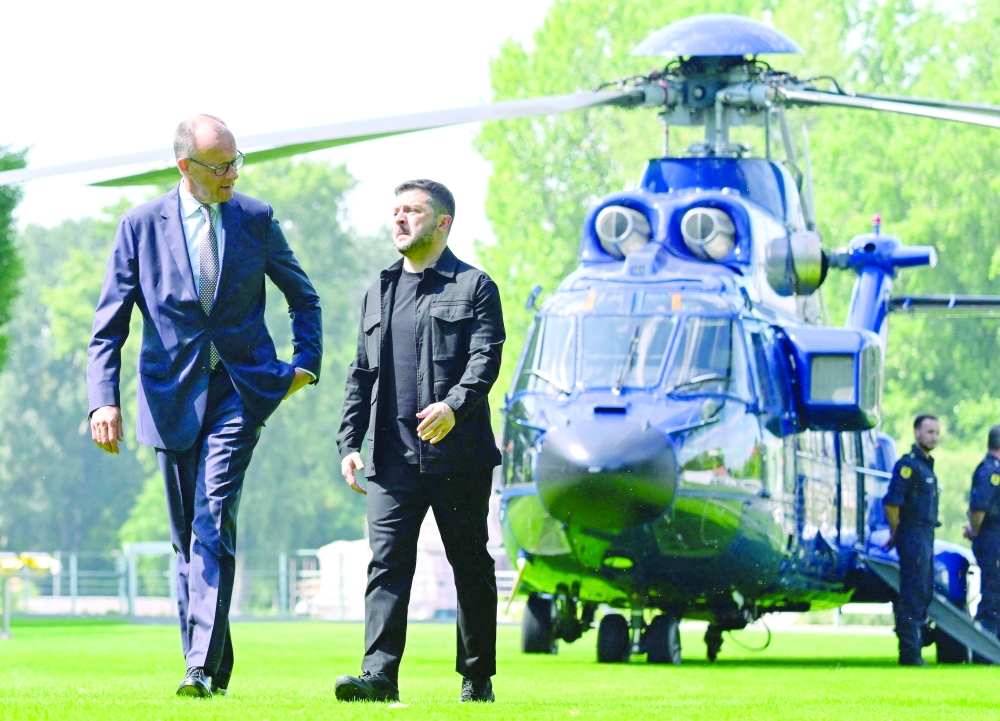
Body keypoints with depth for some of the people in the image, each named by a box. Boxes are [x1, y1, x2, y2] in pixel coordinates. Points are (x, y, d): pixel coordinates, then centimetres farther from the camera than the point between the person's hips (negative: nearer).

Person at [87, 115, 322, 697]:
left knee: (213, 522, -17)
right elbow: (109, 326, 1)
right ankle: (212, 666, 17)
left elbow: (303, 296, 19)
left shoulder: (256, 218, 4)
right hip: (173, 396, 2)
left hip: (240, 391, -1)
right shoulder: (141, 225, 1)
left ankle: (203, 666, -22)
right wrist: (104, 400, -11)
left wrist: (307, 360, 6)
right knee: (189, 535, 7)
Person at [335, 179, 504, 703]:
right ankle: (379, 674, -15)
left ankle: (477, 677, 13)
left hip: (457, 457, -4)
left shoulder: (474, 287, 3)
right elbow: (361, 374, 21)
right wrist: (349, 443, 11)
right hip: (393, 458, 4)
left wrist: (455, 406, -27)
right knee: (387, 562, -8)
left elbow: (485, 360, -9)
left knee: (470, 565, 5)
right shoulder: (379, 292, 20)